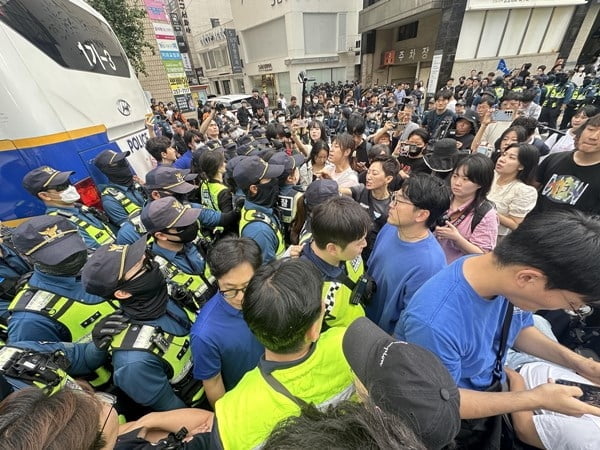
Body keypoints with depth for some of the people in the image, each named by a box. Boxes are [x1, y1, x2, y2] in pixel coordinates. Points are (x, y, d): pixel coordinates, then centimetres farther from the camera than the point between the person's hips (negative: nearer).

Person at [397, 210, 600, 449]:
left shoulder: (509, 273, -22)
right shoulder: (434, 323, -44)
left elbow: (519, 328, 2)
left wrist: (575, 361, -12)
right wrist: (536, 399, -24)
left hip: (490, 391, 6)